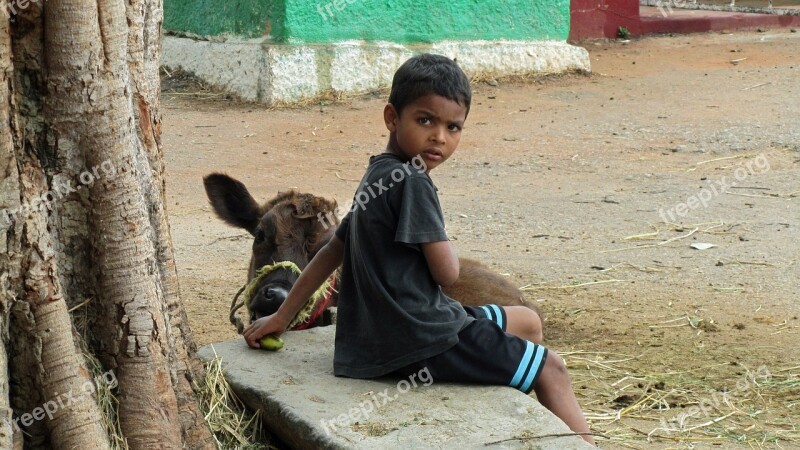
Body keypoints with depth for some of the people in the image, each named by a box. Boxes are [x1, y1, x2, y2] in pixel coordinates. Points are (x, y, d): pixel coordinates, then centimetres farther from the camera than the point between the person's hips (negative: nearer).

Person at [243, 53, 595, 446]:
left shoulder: (378, 179, 12)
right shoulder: (412, 181, -18)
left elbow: (333, 250, 17)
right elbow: (446, 273, -17)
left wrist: (282, 318, 23)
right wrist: (445, 247, 6)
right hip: (424, 343, -10)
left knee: (527, 322, 26)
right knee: (550, 369, 0)